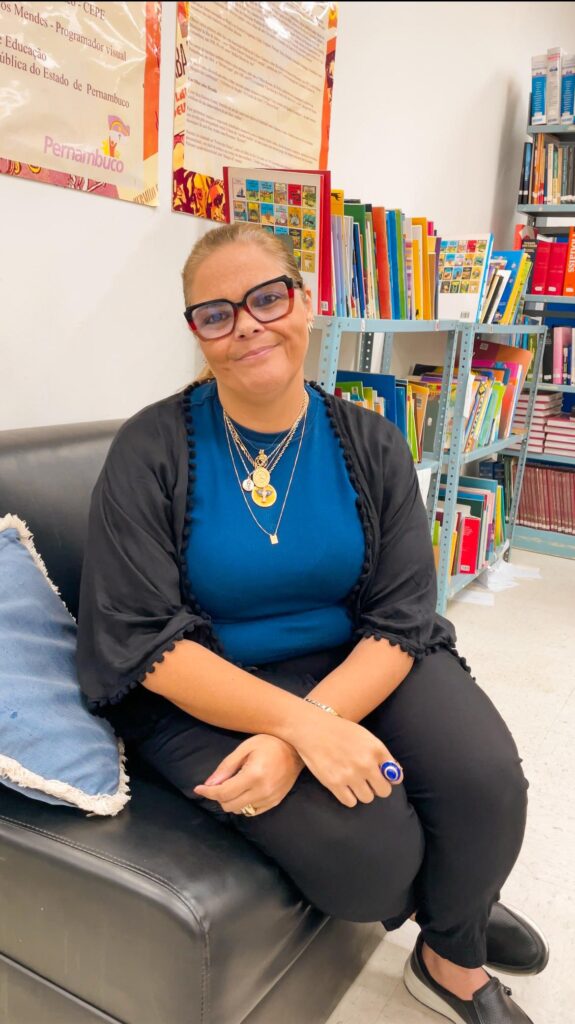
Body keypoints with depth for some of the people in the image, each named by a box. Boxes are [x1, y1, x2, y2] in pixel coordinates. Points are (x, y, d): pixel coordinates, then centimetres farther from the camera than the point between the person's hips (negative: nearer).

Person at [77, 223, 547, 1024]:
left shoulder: (370, 445, -3)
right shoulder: (152, 449, -12)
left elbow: (400, 620, -8)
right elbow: (141, 641, -16)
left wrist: (298, 736, -25)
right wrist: (303, 723, -28)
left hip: (357, 665, 4)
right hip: (203, 692, -3)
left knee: (488, 782, -20)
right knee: (373, 850, -23)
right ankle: (451, 909, 18)